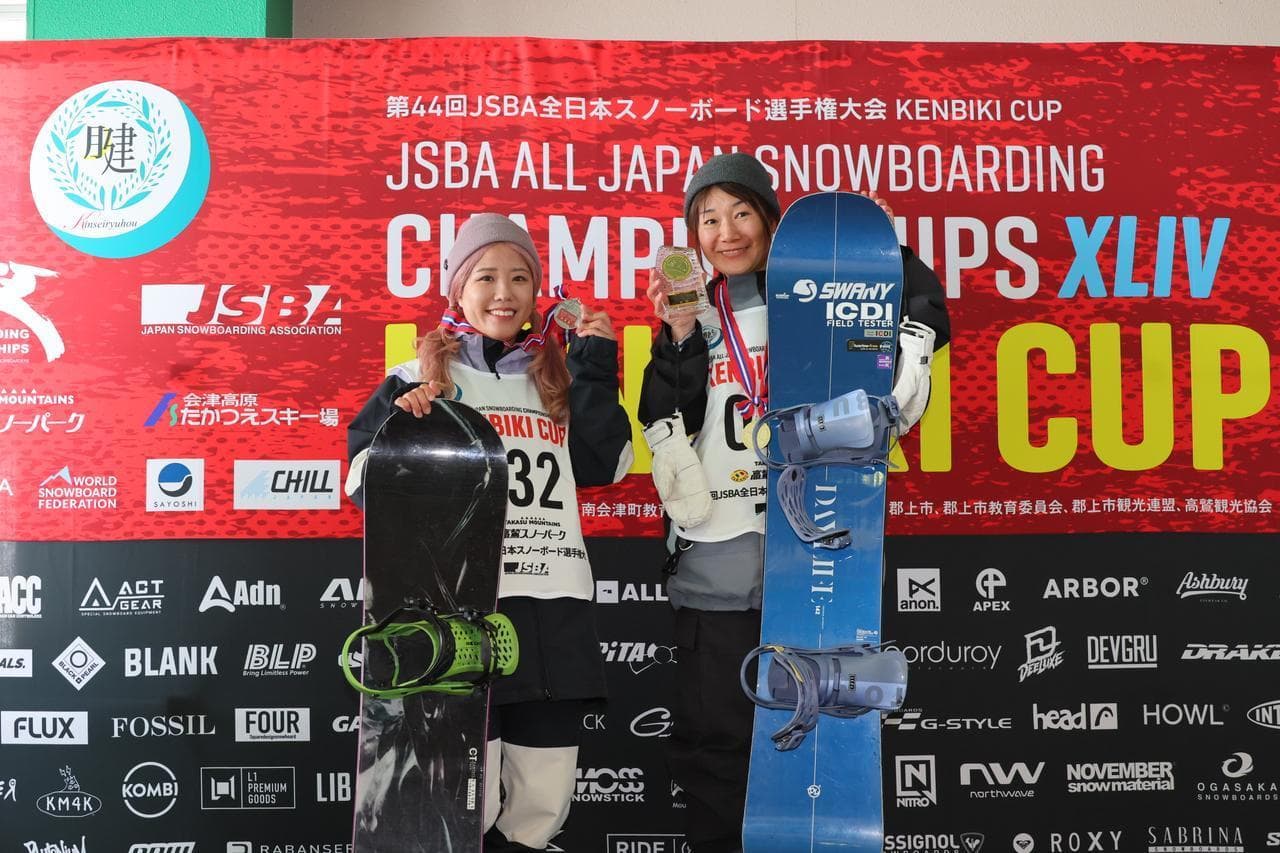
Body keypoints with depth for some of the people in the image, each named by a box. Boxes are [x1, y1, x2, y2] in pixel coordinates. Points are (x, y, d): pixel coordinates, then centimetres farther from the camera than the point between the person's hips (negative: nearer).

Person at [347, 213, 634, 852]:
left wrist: (595, 367, 1)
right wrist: (400, 425, -14)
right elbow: (364, 483, 3)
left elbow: (606, 465, 4)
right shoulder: (419, 380, 6)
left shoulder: (559, 378, 17)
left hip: (556, 607, 4)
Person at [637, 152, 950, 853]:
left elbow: (924, 325, -2)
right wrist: (678, 339, -10)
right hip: (716, 565, 2)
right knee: (712, 740, 7)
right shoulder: (695, 319, 12)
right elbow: (664, 429, 1)